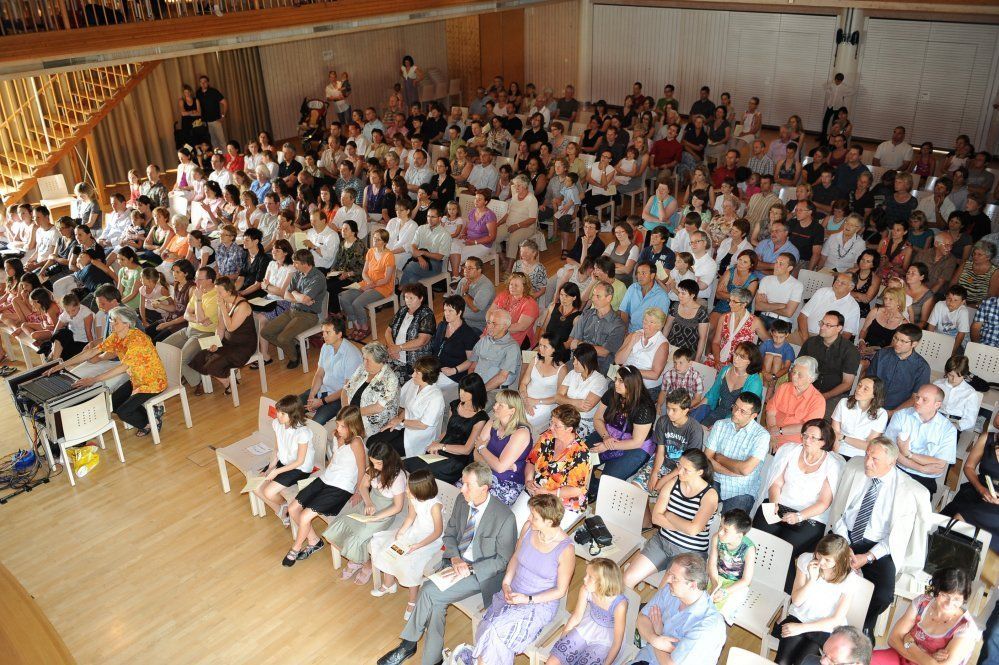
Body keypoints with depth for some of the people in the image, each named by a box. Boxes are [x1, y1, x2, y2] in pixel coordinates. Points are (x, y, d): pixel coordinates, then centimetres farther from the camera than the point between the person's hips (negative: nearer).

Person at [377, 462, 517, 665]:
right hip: (456, 562, 6)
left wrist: (469, 569, -20)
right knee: (437, 602, -21)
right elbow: (449, 534, 11)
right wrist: (455, 558, -9)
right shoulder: (462, 502, -2)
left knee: (429, 592, -21)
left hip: (482, 573, -5)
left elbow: (503, 559, -13)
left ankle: (408, 645, -1)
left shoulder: (505, 517, -21)